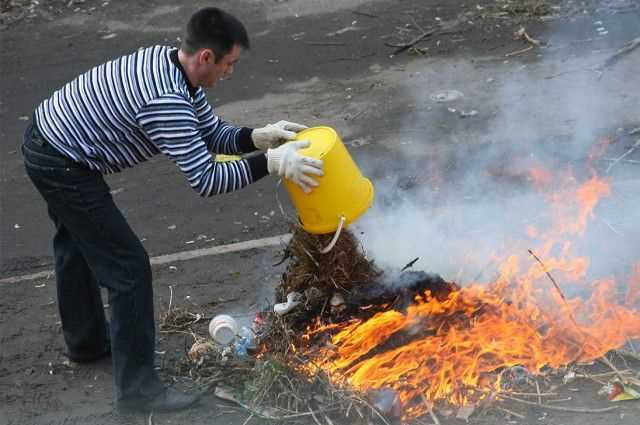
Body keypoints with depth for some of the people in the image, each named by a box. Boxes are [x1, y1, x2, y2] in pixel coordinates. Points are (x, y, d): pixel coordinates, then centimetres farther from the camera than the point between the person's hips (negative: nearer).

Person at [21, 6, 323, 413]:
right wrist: (270, 162, -27)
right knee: (128, 266, -6)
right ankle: (137, 386, 1)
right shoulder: (166, 102, -30)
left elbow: (213, 133, 7)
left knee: (78, 244, 29)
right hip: (65, 167, -11)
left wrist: (259, 136, -9)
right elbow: (206, 179, -29)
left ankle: (86, 340, 50)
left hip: (45, 139, 11)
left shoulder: (172, 63, 0)